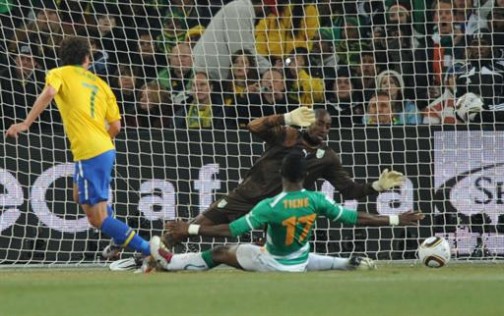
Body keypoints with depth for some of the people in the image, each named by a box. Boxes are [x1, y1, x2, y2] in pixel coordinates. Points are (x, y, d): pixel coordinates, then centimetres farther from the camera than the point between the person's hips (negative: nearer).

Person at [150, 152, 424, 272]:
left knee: (221, 253, 8)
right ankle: (351, 264, 28)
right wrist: (396, 220, -8)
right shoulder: (316, 201, -19)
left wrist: (190, 229, -25)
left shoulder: (271, 206, -29)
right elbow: (356, 219, -15)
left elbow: (230, 231, -30)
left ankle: (170, 262, 13)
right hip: (300, 265, 3)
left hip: (273, 264, -3)